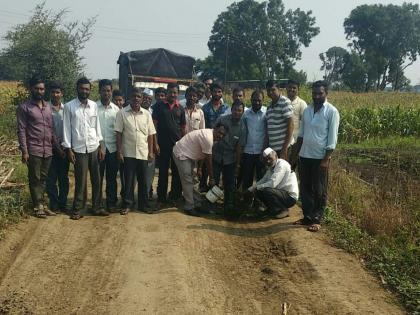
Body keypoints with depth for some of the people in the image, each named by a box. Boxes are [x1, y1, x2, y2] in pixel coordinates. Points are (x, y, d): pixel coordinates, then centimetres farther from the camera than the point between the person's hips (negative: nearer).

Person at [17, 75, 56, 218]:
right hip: (33, 150, -5)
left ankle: (42, 204, 18)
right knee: (35, 179, 2)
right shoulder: (24, 107, -3)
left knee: (43, 179, 10)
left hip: (48, 150, 5)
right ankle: (38, 206, 9)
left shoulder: (48, 107, 13)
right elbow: (21, 130, -7)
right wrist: (24, 151, -13)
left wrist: (56, 145, 10)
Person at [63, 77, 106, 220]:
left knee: (96, 180, 8)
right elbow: (66, 128, -3)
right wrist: (68, 149, -8)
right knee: (80, 181, 1)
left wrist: (101, 145, 4)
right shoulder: (69, 106, -3)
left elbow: (97, 126, 9)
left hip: (94, 147, 4)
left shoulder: (94, 105, 6)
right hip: (79, 149, -3)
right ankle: (77, 209, 13)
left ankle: (97, 207, 20)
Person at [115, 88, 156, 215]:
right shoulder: (122, 113, -2)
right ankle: (128, 204, 15)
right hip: (128, 153, -2)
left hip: (143, 153, 2)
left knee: (143, 180, 9)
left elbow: (150, 134, 6)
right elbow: (119, 133, -3)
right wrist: (119, 151, -8)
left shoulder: (146, 114, 4)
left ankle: (143, 204, 20)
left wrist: (151, 152, 2)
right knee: (129, 180, 4)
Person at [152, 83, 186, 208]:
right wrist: (155, 143, -8)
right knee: (163, 172, 3)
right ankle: (161, 198, 11)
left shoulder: (180, 108, 7)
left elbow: (183, 127, 10)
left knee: (177, 172, 9)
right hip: (163, 145, -2)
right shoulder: (159, 105, 0)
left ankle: (175, 196, 21)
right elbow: (154, 124, -3)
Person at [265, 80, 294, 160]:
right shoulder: (269, 106, 13)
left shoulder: (285, 102, -8)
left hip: (283, 147, -7)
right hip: (272, 147, 7)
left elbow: (290, 125, -13)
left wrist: (285, 148, -16)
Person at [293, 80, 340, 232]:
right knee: (305, 188, 11)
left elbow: (332, 139, -11)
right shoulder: (307, 110, 8)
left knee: (319, 191, 4)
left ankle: (317, 219, 14)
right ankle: (307, 216, 23)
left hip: (320, 157, -5)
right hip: (304, 156, 5)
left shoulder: (332, 112, -9)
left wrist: (326, 159, -15)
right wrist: (296, 153, 11)